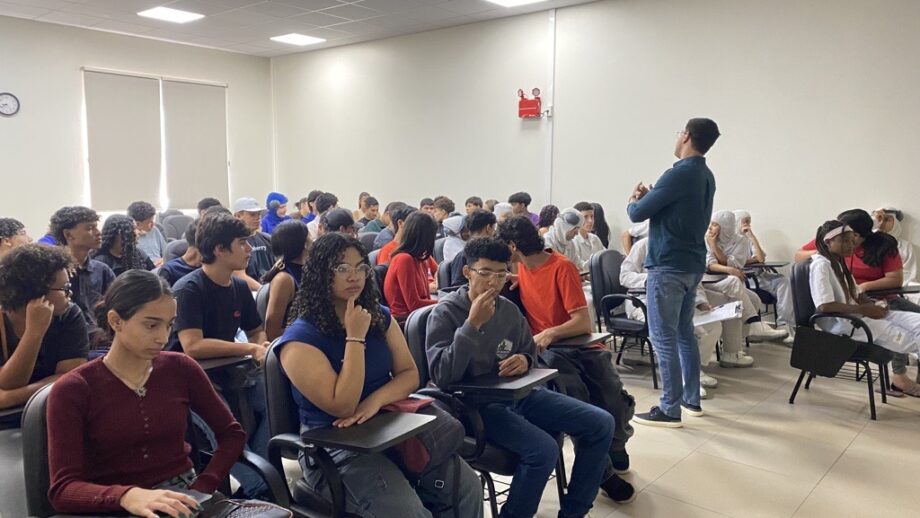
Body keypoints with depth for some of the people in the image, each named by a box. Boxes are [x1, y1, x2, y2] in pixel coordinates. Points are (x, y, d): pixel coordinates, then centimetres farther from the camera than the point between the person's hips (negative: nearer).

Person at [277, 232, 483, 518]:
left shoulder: (379, 316, 6)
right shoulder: (300, 339, -14)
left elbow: (409, 375, 5)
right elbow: (342, 407, -20)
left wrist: (376, 400, -16)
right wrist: (355, 337, -21)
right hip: (335, 446, -6)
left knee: (468, 487, -9)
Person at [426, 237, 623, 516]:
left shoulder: (509, 309, 5)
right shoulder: (445, 313, -11)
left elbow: (531, 353, 21)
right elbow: (442, 377, -23)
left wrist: (524, 361, -5)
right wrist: (472, 324, -26)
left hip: (518, 394, 7)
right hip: (476, 404, -7)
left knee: (601, 424, -1)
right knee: (544, 449, -30)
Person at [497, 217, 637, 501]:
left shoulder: (562, 267, -12)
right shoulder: (521, 268, 8)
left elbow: (583, 322, -17)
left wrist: (551, 333, -32)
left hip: (581, 345, -2)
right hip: (546, 349, 3)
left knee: (618, 402, -23)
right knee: (575, 397, -30)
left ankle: (614, 448, 12)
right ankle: (601, 470, -16)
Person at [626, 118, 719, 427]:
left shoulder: (679, 173, -17)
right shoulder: (706, 176, 12)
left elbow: (637, 214, -14)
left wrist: (633, 201, 8)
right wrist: (648, 197, 8)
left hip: (668, 266, -9)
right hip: (692, 264, 9)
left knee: (663, 338, -3)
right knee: (684, 333, 17)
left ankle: (670, 409, 2)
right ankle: (691, 399, 25)